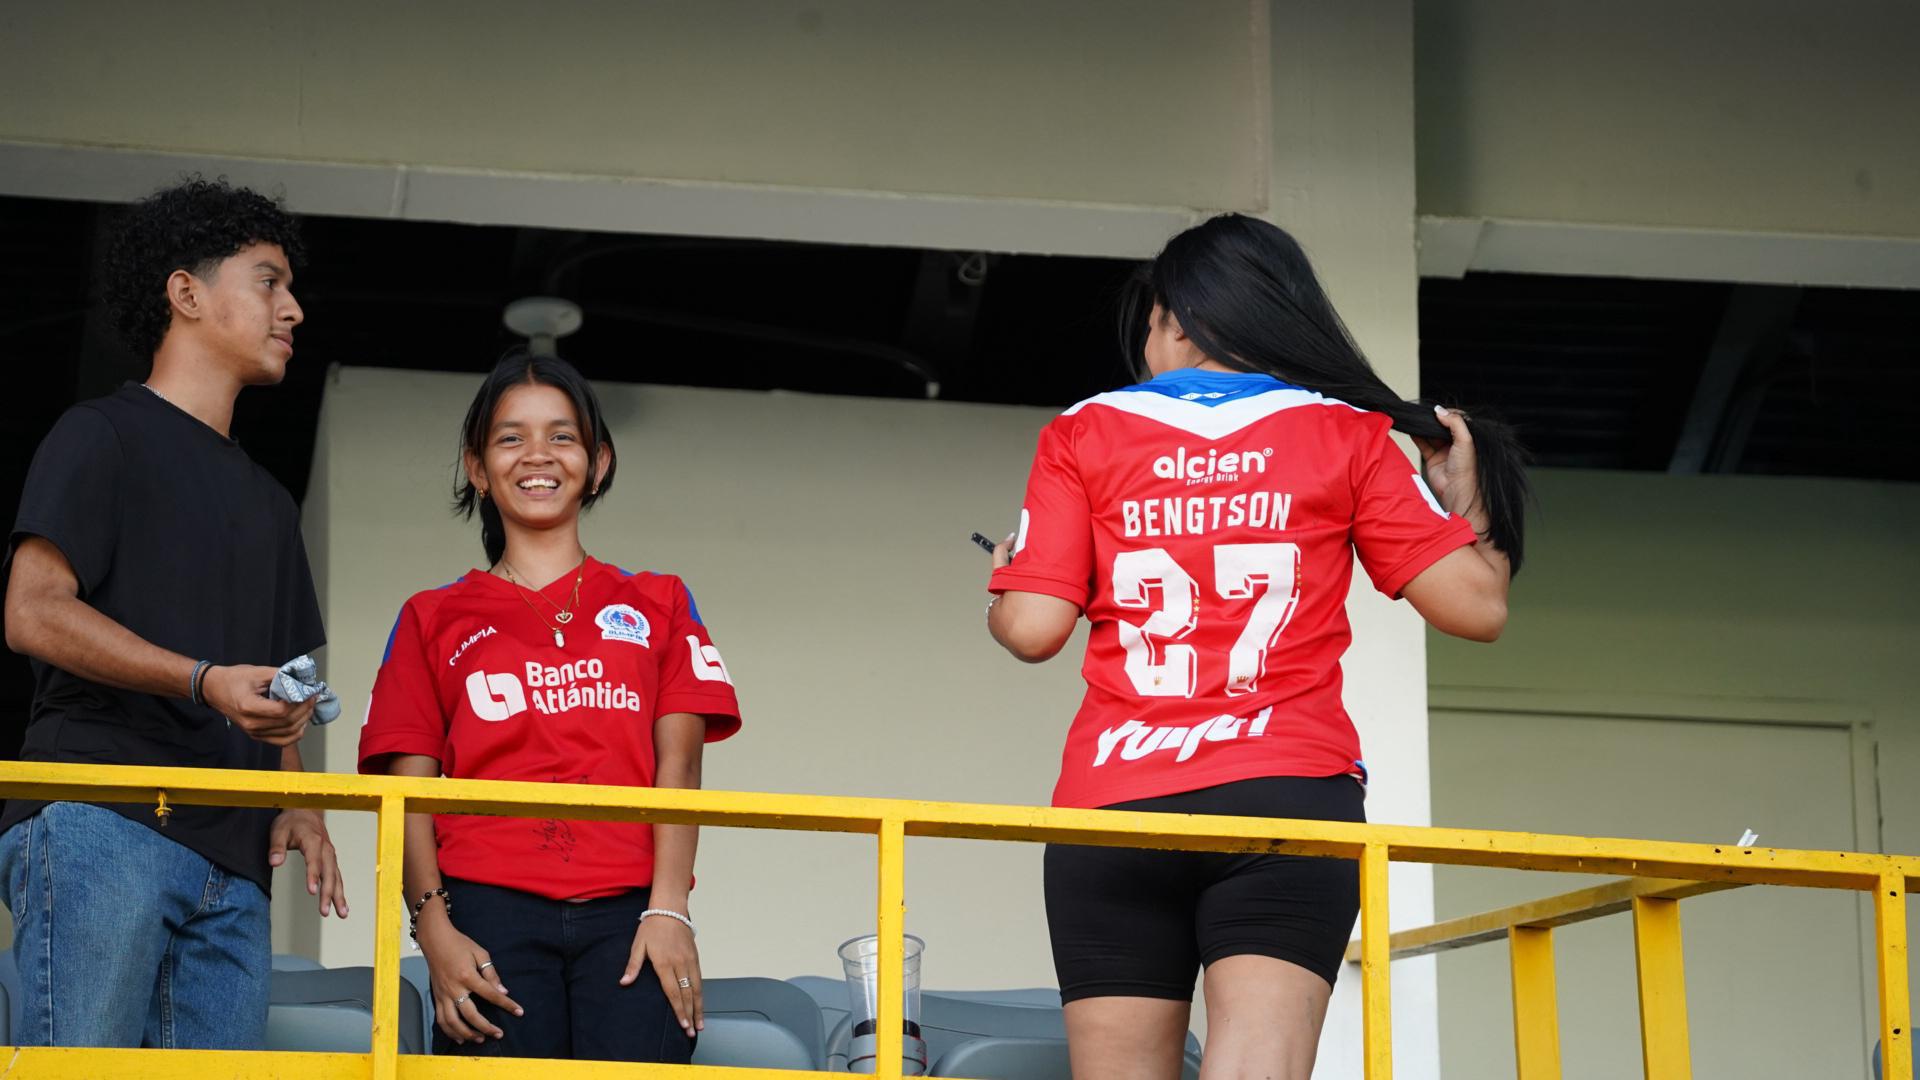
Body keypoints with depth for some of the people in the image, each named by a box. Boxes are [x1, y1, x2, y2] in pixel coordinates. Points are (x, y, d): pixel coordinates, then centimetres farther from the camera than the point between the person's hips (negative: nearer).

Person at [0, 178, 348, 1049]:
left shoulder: (268, 502, 31)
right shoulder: (104, 436, 8)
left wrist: (297, 803, 7)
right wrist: (205, 681, -16)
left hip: (230, 863, 7)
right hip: (98, 821, -7)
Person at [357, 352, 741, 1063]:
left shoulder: (657, 605, 20)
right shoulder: (434, 620, 19)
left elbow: (678, 762, 8)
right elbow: (411, 791, 9)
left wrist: (667, 910, -7)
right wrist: (434, 925, -7)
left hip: (628, 917, 0)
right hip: (491, 914, 0)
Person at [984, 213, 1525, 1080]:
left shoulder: (1085, 435, 10)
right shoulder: (1347, 435, 10)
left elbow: (1034, 628, 2)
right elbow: (1475, 606, 6)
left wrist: (999, 594, 25)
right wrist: (1467, 489, 24)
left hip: (1113, 808, 1)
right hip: (1287, 795, 0)